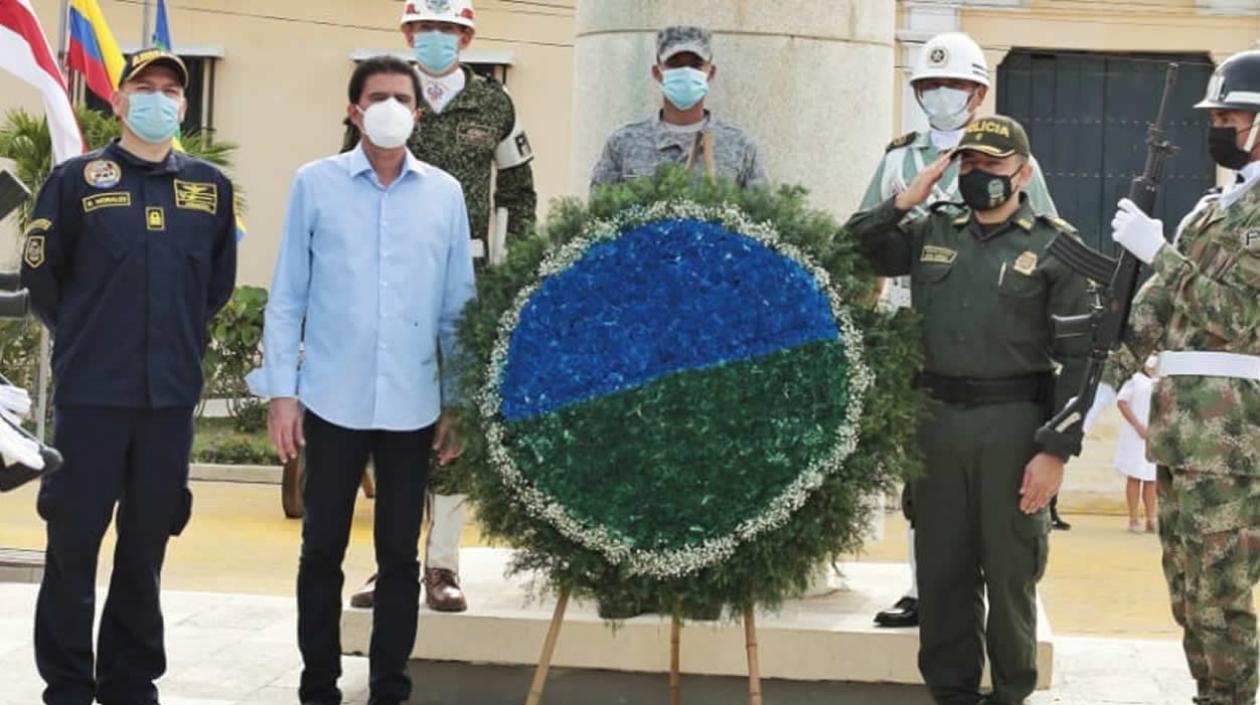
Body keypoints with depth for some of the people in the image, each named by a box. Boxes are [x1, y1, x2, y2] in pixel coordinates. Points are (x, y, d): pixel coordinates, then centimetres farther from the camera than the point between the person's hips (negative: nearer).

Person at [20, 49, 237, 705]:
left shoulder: (210, 186, 9)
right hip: (89, 393, -3)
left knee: (146, 548, 10)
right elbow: (40, 275, 4)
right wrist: (86, 336, 11)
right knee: (74, 545, 1)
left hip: (171, 396, 3)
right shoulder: (76, 178, 0)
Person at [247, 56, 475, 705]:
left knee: (399, 554, 8)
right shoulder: (315, 183, 1)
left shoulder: (445, 194, 5)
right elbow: (287, 297, 2)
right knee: (322, 549, 7)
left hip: (413, 404, 1)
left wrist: (458, 403, 6)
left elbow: (457, 306, 8)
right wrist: (281, 390, -3)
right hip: (332, 400, -1)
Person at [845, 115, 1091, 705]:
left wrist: (1057, 450, -12)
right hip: (935, 419, 4)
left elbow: (1077, 357, -5)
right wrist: (903, 202, -1)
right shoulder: (930, 233, 10)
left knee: (1009, 570, 5)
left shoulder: (1054, 246, -2)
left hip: (1014, 425, -4)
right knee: (941, 568, 10)